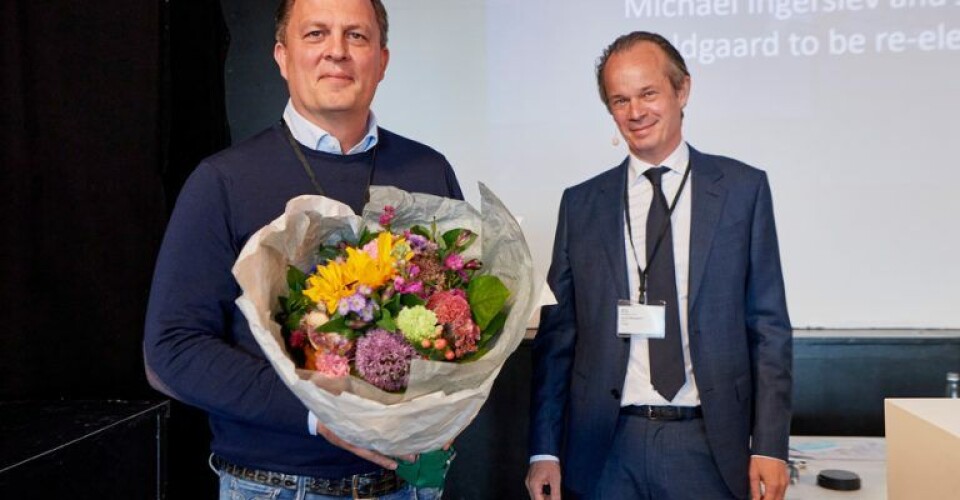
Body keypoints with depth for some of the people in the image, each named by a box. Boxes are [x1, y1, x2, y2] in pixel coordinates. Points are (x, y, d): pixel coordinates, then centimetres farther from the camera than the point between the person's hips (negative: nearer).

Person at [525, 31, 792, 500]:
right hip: (606, 450, 1)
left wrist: (770, 445, -4)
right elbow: (557, 333, 5)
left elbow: (769, 327, 2)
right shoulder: (581, 204, 4)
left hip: (710, 447, -1)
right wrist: (544, 451, 1)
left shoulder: (743, 188, 2)